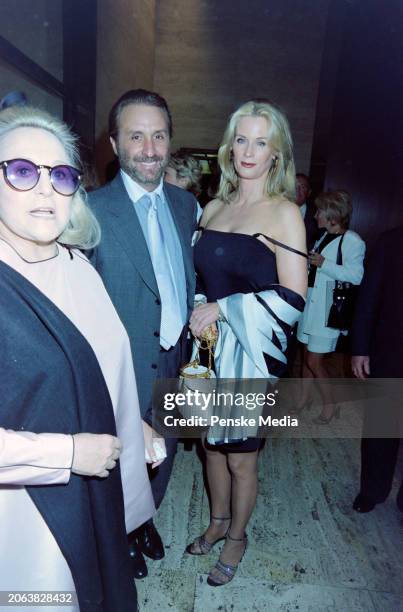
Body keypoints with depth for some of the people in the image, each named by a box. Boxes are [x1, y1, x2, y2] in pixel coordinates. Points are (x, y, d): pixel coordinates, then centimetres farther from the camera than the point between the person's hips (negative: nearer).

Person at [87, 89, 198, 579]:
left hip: (177, 363, 5)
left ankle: (145, 520, 56)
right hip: (124, 372, -5)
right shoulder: (91, 210, -17)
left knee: (161, 455, 26)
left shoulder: (186, 204, 1)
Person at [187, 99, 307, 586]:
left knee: (240, 457, 12)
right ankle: (218, 521, 47)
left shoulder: (284, 213, -10)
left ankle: (236, 537, 40)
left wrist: (225, 309, -17)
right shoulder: (213, 209, 7)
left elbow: (292, 298, -16)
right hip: (208, 348, 5)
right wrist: (198, 315, 0)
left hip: (252, 353, -5)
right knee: (211, 444, 20)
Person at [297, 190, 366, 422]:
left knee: (315, 361, -3)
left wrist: (323, 263, -24)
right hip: (311, 303, 7)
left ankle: (330, 404, 17)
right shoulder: (324, 237, 12)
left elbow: (356, 275, -21)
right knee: (307, 354, 14)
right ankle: (304, 397, 30)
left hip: (328, 307, -7)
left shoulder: (352, 241, -11)